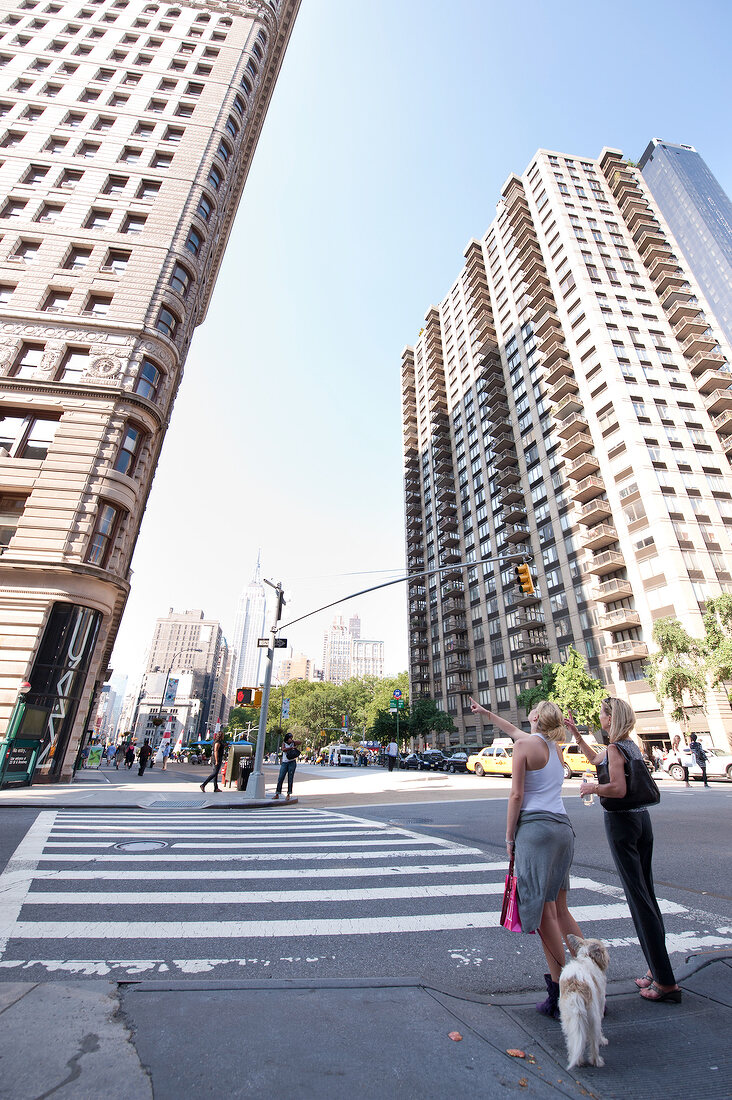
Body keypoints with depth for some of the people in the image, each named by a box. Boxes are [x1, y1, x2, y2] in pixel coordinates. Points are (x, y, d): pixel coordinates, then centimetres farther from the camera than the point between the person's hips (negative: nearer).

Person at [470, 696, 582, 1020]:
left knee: (543, 911, 2)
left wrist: (509, 837, -1)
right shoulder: (555, 747, 14)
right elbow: (513, 729, 28)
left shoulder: (524, 744, -9)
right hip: (563, 827, 8)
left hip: (535, 827, -8)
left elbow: (517, 795, -11)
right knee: (559, 909, 19)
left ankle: (559, 995, 7)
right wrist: (485, 712, 38)